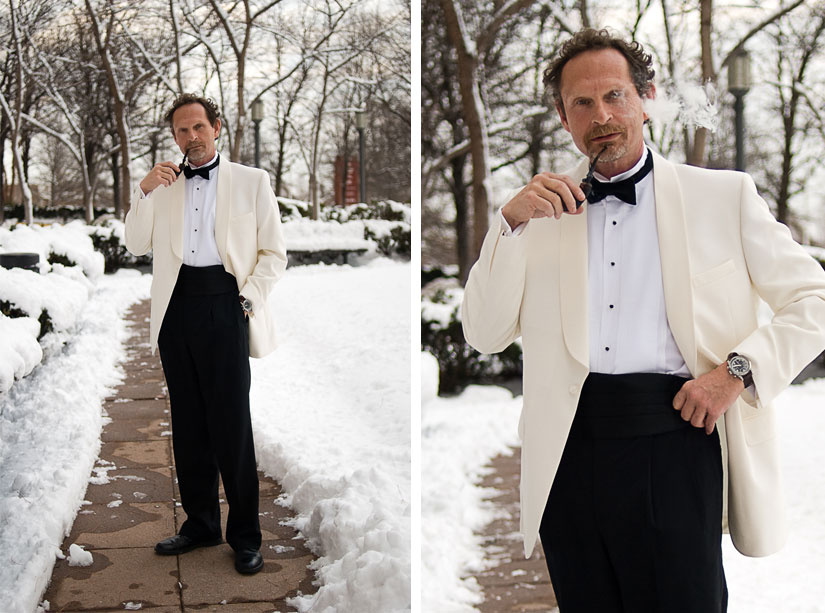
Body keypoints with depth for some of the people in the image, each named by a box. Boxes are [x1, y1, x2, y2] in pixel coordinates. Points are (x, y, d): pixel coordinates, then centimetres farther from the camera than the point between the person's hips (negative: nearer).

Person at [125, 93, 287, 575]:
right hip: (177, 306, 4)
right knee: (188, 422, 10)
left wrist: (248, 299, -8)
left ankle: (245, 535, 4)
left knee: (231, 424, -6)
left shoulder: (251, 181, 6)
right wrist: (144, 191, -2)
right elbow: (137, 245, 10)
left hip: (223, 305, -4)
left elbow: (274, 252, 4)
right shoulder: (164, 186, 16)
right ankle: (200, 523, 21)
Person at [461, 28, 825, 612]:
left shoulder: (723, 196, 6)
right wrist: (511, 222, -7)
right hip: (569, 449, 3)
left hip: (673, 438, -2)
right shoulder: (544, 210, 11)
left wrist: (739, 369, -8)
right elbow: (485, 335, 5)